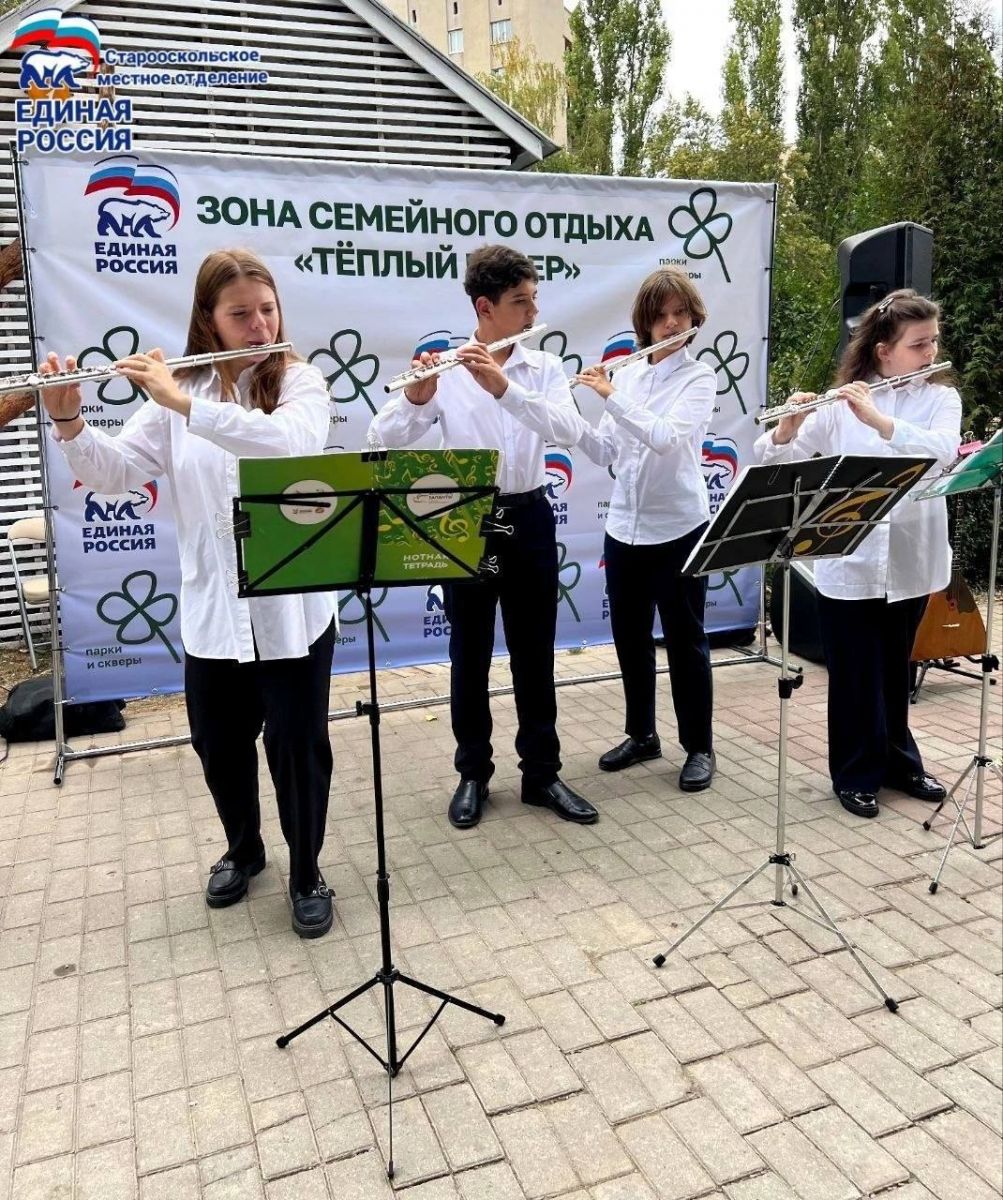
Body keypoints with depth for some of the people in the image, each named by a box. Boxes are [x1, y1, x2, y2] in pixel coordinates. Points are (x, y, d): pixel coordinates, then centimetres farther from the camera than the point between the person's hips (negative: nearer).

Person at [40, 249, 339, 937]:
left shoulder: (301, 382, -5)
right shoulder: (177, 394, 4)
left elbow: (289, 443, -27)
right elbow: (115, 474, 0)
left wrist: (185, 404, -29)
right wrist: (69, 423, -17)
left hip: (292, 608, -3)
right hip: (211, 609, 3)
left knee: (297, 744, 6)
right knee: (219, 743, 16)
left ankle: (307, 875, 28)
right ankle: (243, 849, 43)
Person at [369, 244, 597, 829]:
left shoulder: (544, 368, 4)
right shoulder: (445, 371, -4)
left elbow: (569, 431, -15)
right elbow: (384, 439, -11)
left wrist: (505, 388, -27)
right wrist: (415, 398, -31)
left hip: (529, 518, 2)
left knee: (535, 653, 9)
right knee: (470, 654, 8)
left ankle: (542, 772, 23)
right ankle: (474, 774, 24)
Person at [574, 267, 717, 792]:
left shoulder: (699, 378, -6)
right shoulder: (627, 375, 9)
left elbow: (667, 438, -23)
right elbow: (605, 452, 8)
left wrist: (611, 395, -21)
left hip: (678, 528, -5)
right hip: (624, 527, 5)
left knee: (684, 640, 3)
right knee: (630, 637, 13)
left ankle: (699, 747, 18)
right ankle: (641, 734, 30)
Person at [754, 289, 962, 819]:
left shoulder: (941, 399, 3)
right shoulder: (840, 403, -2)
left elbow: (942, 451, -19)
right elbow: (776, 462, -6)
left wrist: (878, 421, -30)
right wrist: (788, 428, -27)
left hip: (910, 562, 2)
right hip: (849, 564, -2)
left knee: (893, 670, 18)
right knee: (855, 675, 7)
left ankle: (898, 760, 37)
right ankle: (856, 774, 24)